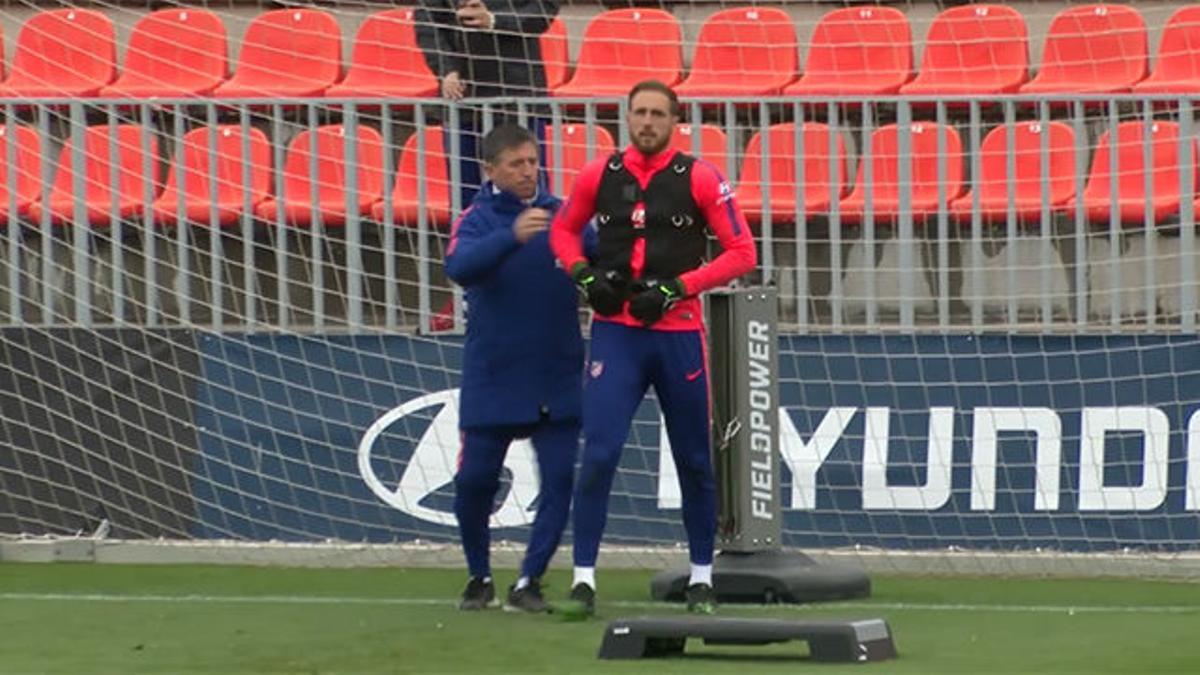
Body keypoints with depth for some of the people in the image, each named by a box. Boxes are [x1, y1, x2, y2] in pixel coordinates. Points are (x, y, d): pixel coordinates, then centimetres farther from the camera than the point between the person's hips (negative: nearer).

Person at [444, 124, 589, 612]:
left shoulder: (563, 215, 3)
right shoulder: (477, 220, -5)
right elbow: (459, 267, -25)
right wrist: (512, 236, -42)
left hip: (557, 379, 2)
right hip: (492, 379, -2)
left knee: (560, 478, -5)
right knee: (474, 480, 1)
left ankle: (529, 581, 5)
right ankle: (479, 577, 23)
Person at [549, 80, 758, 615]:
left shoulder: (700, 179, -2)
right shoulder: (600, 174, 5)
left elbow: (742, 252, -3)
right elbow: (563, 230, 19)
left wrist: (676, 287, -12)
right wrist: (584, 275, -1)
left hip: (677, 332, 0)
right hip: (615, 332, 0)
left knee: (694, 461, 8)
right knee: (599, 454, -11)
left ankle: (701, 576, 21)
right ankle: (583, 577, -7)